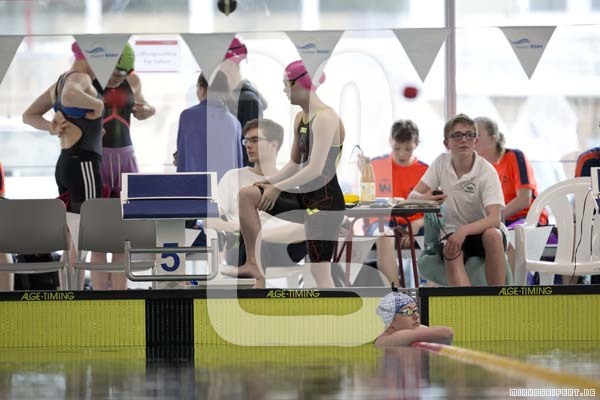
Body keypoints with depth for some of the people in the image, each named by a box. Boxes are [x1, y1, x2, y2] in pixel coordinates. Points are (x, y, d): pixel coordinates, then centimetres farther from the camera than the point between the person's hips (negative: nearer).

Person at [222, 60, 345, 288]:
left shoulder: (325, 119, -17)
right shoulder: (301, 119, 12)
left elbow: (315, 170, -23)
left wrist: (278, 188, -16)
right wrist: (267, 183, 6)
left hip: (326, 201, -9)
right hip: (304, 197, 9)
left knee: (320, 271, -10)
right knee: (247, 195, 1)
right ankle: (254, 265, 0)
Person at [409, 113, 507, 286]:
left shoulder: (487, 172, -13)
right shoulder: (441, 163, 0)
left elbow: (494, 219, -24)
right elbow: (413, 195, 1)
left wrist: (464, 230, -42)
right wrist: (424, 198, -25)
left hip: (481, 230, -2)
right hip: (452, 232, 2)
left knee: (492, 235, -37)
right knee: (451, 252, -34)